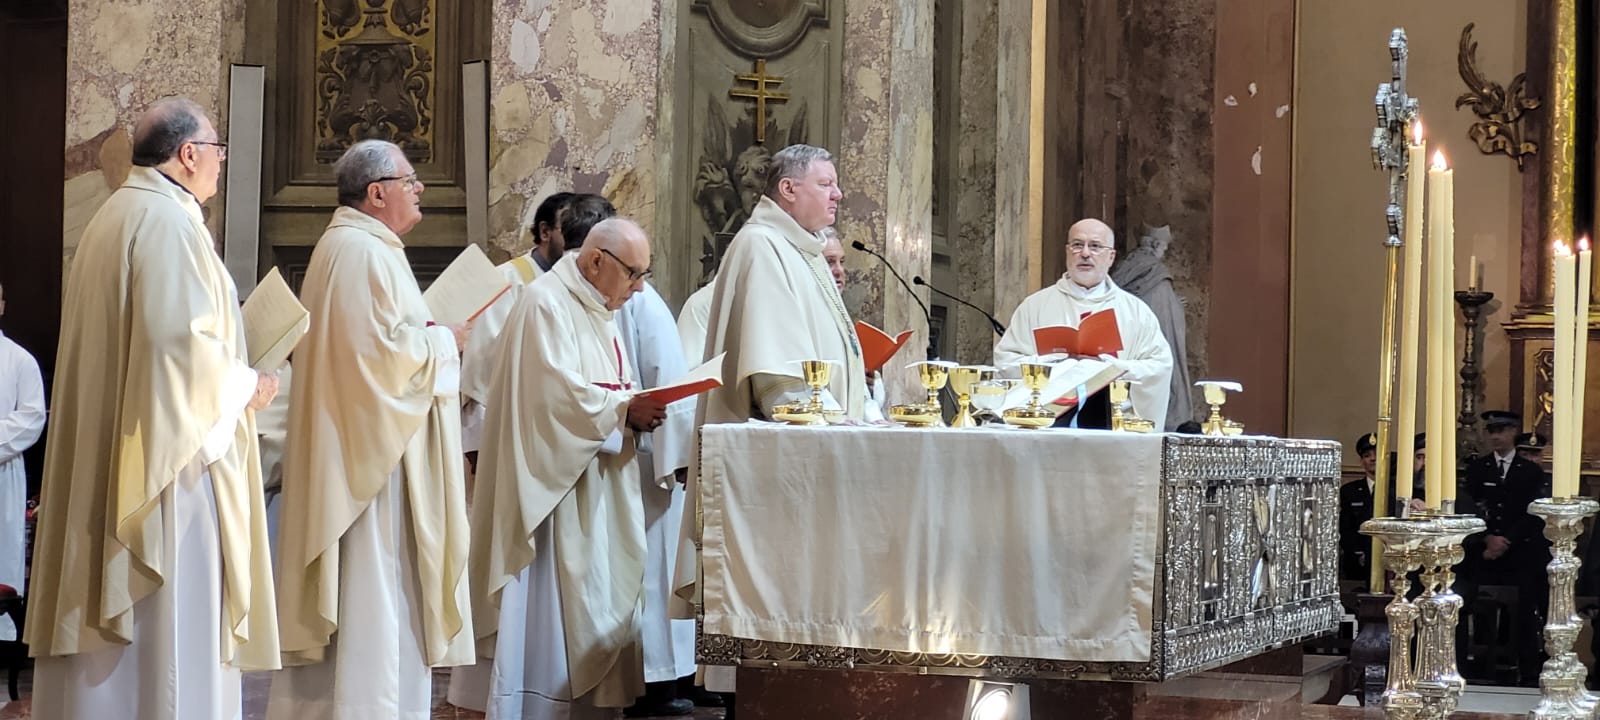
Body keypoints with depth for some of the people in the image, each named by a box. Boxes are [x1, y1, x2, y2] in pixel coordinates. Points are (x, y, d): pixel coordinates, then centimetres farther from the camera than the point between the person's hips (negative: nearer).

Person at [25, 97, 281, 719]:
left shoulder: (111, 217, 16)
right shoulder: (169, 220, -14)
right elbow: (181, 344, -23)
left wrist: (226, 375, 20)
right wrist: (246, 387, -8)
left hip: (100, 464, 10)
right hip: (169, 457, -10)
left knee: (107, 624, 11)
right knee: (169, 626, -5)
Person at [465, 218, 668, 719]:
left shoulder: (599, 309, 17)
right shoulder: (546, 304, -14)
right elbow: (554, 391, -23)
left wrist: (636, 410, -2)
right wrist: (625, 410, -20)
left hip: (597, 488, 10)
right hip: (556, 482, -10)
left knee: (597, 604, 10)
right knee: (555, 608, -7)